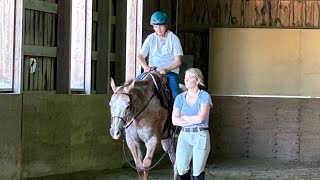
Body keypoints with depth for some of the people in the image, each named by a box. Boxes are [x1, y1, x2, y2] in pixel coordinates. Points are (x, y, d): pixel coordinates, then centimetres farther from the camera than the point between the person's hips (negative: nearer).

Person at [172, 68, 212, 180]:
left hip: (201, 136, -3)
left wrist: (183, 117, -2)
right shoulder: (180, 97, 7)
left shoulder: (204, 96, -4)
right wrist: (194, 120, -9)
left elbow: (200, 118, -14)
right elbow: (175, 120, -2)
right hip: (184, 135, 3)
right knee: (181, 169, -6)